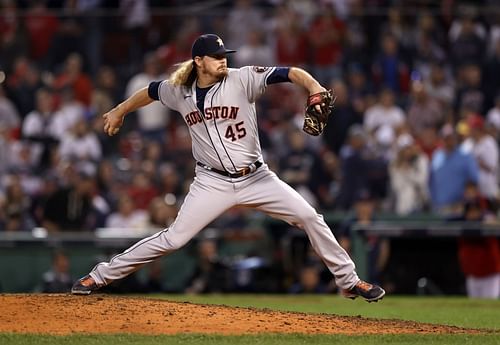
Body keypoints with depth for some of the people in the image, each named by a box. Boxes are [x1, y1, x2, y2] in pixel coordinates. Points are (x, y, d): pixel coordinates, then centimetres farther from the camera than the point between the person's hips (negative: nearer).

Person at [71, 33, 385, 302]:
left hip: (256, 178, 0)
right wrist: (119, 111, 32)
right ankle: (101, 275, 4)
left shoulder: (242, 79, -10)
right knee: (174, 238, -7)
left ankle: (348, 281, 7)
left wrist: (315, 89, -38)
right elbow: (151, 91, 21)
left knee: (310, 217, -7)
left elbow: (290, 73, -20)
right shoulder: (178, 90, -1)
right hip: (213, 183, 0)